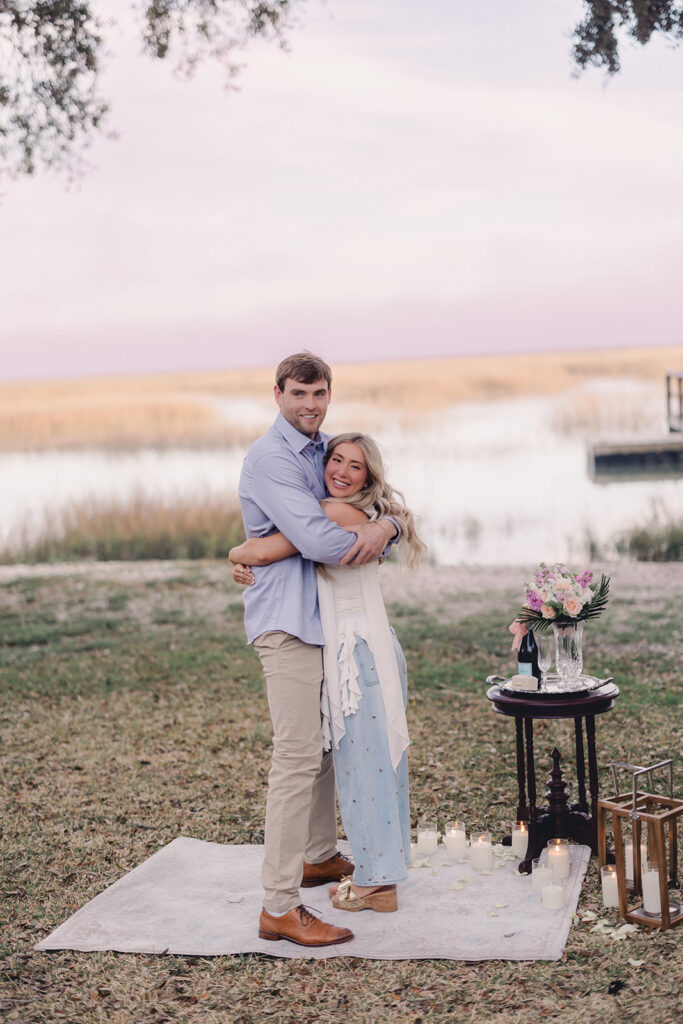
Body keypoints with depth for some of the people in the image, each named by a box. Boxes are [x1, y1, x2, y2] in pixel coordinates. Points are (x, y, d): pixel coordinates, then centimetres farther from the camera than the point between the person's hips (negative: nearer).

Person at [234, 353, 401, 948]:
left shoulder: (327, 452, 16)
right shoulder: (270, 458, -13)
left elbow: (376, 503, 11)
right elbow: (317, 541, -24)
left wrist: (386, 526, -13)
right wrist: (368, 539, -6)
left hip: (327, 618, 9)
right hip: (288, 623, -9)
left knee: (327, 743, 19)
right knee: (297, 756, -12)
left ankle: (319, 856, 37)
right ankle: (279, 908, -10)